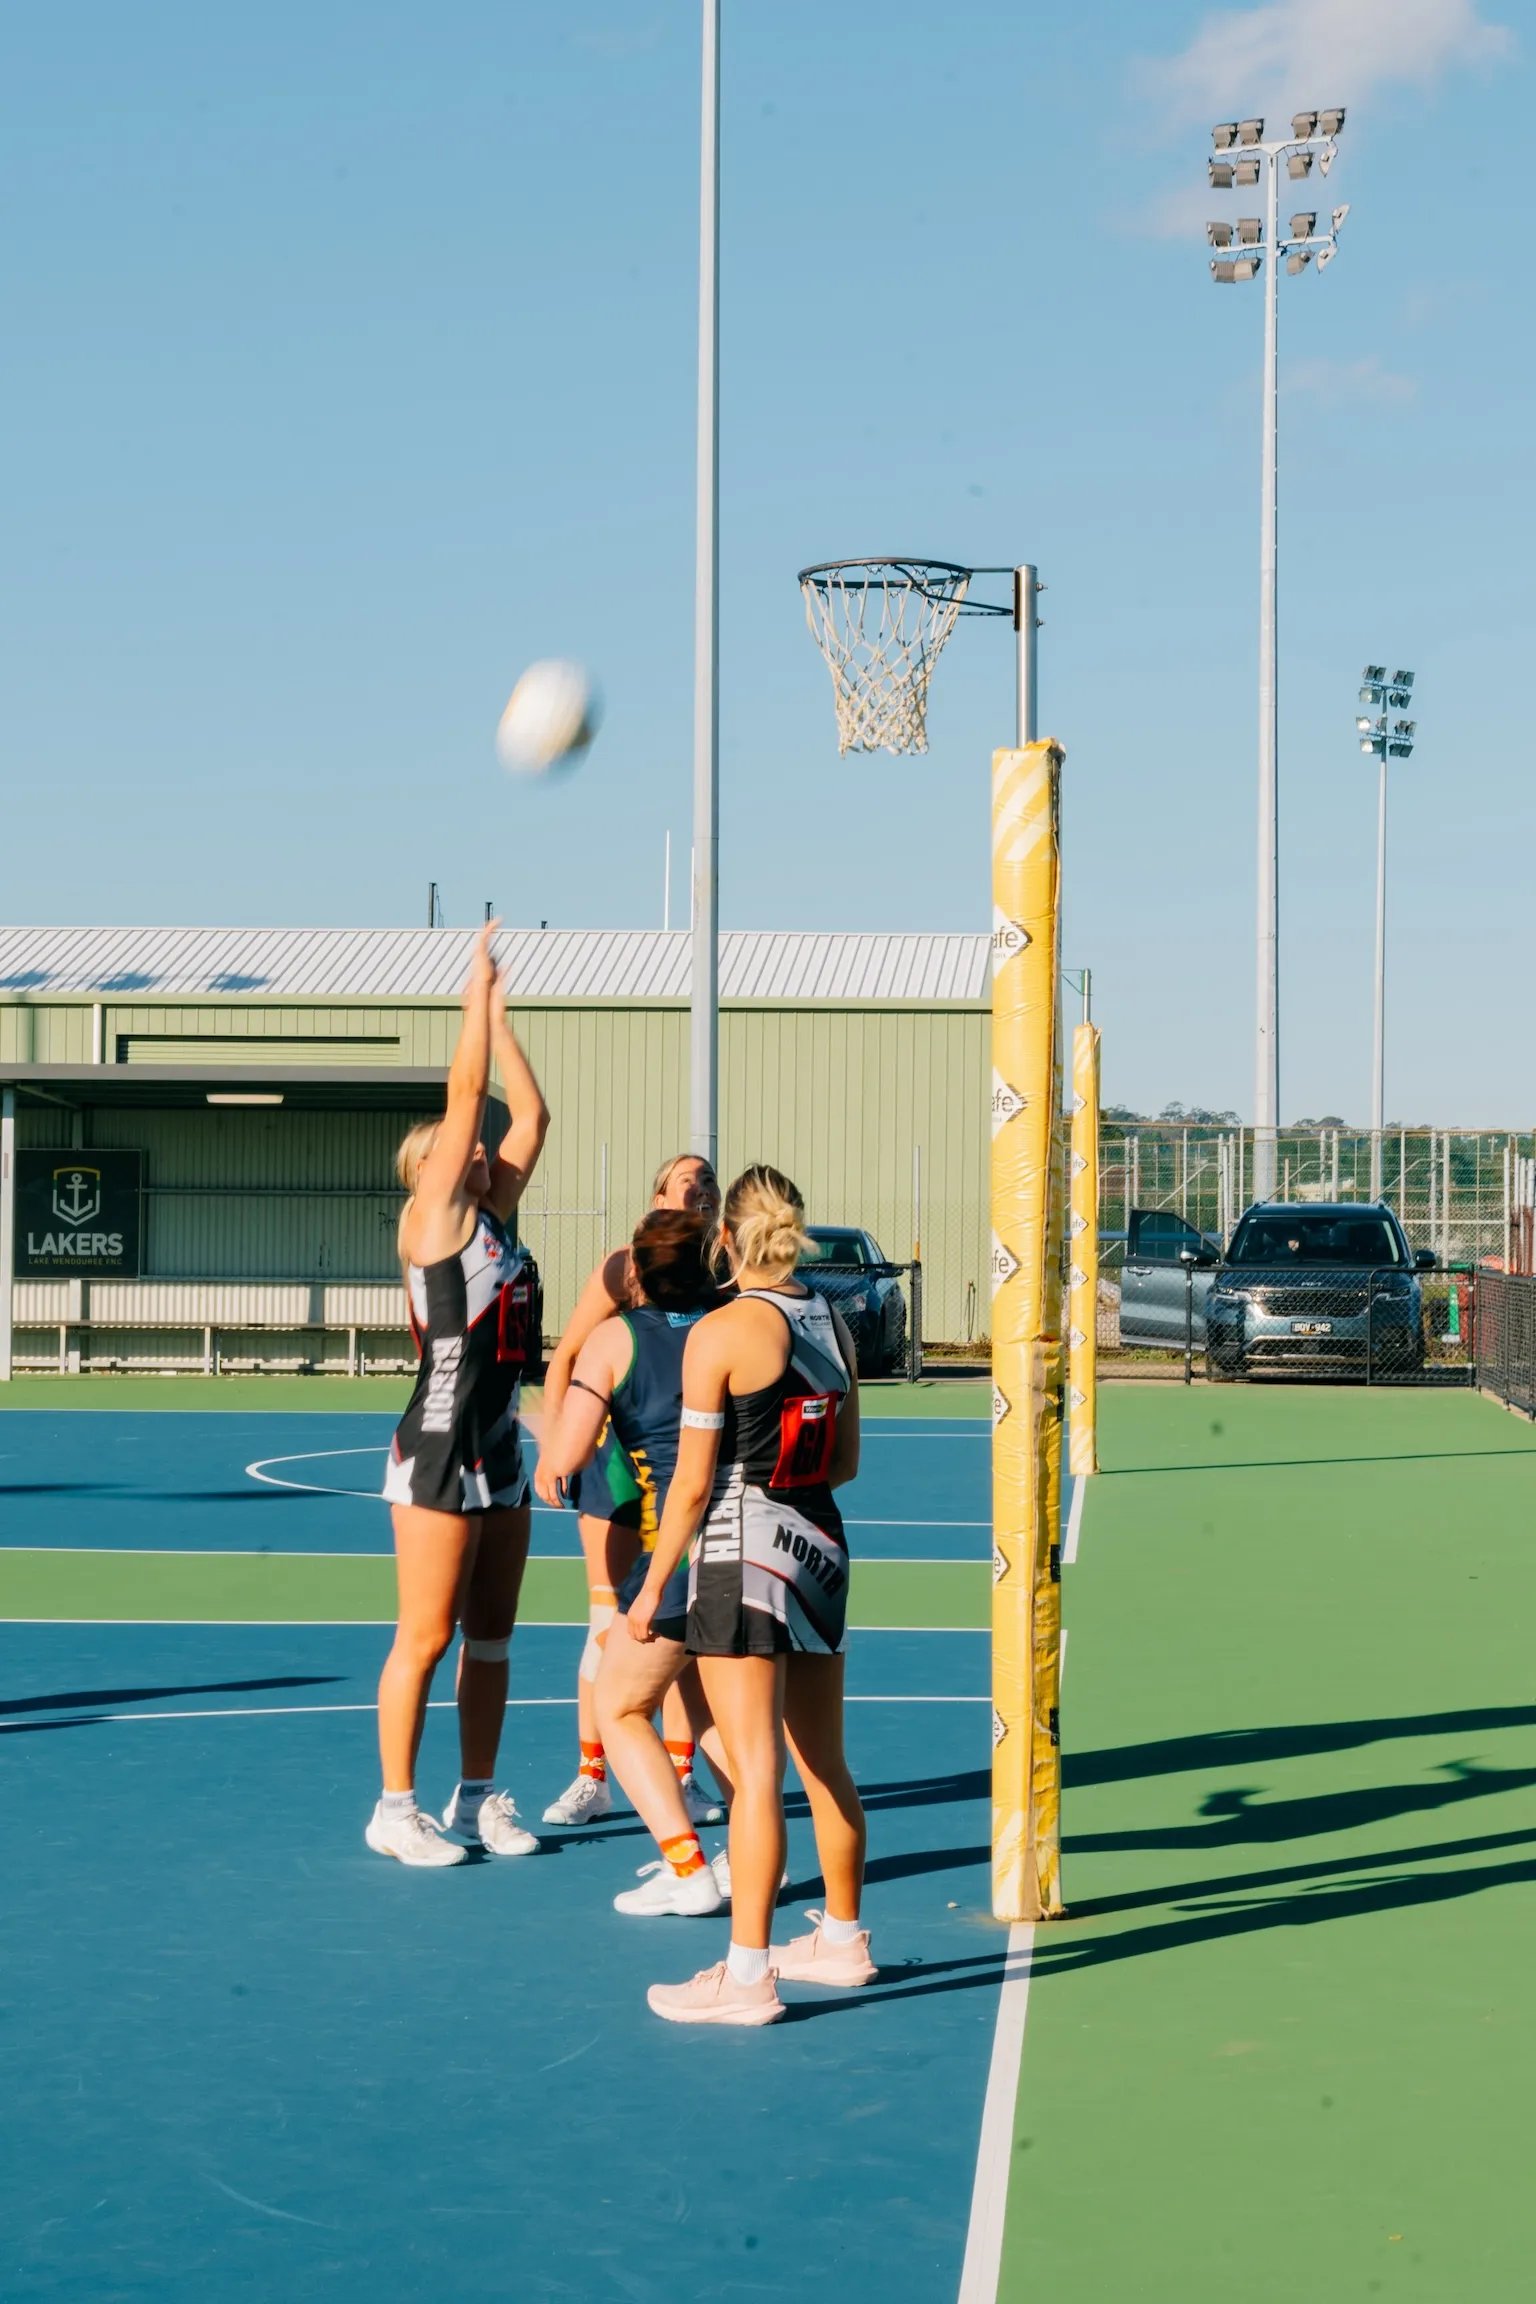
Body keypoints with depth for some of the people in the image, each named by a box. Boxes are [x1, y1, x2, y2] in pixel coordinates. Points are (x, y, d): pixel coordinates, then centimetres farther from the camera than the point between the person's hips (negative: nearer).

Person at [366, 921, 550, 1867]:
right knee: (426, 1637, -2)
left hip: (500, 1452, 8)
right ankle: (397, 1808, 6)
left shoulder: (492, 1214, 12)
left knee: (491, 1636, 12)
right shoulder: (434, 1216, -8)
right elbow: (466, 1095, -12)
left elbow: (532, 1116, 13)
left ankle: (479, 1799, 20)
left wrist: (500, 1017, 12)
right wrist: (476, 992, -7)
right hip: (439, 1453, -8)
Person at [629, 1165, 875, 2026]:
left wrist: (654, 1586, -3)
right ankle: (843, 1938, 29)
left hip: (742, 1556, -7)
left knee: (756, 1771, -6)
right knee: (825, 1765, 17)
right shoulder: (835, 1324, 7)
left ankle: (747, 1976, -2)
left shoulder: (723, 1333, -12)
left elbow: (693, 1482, -11)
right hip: (821, 1546, 7)